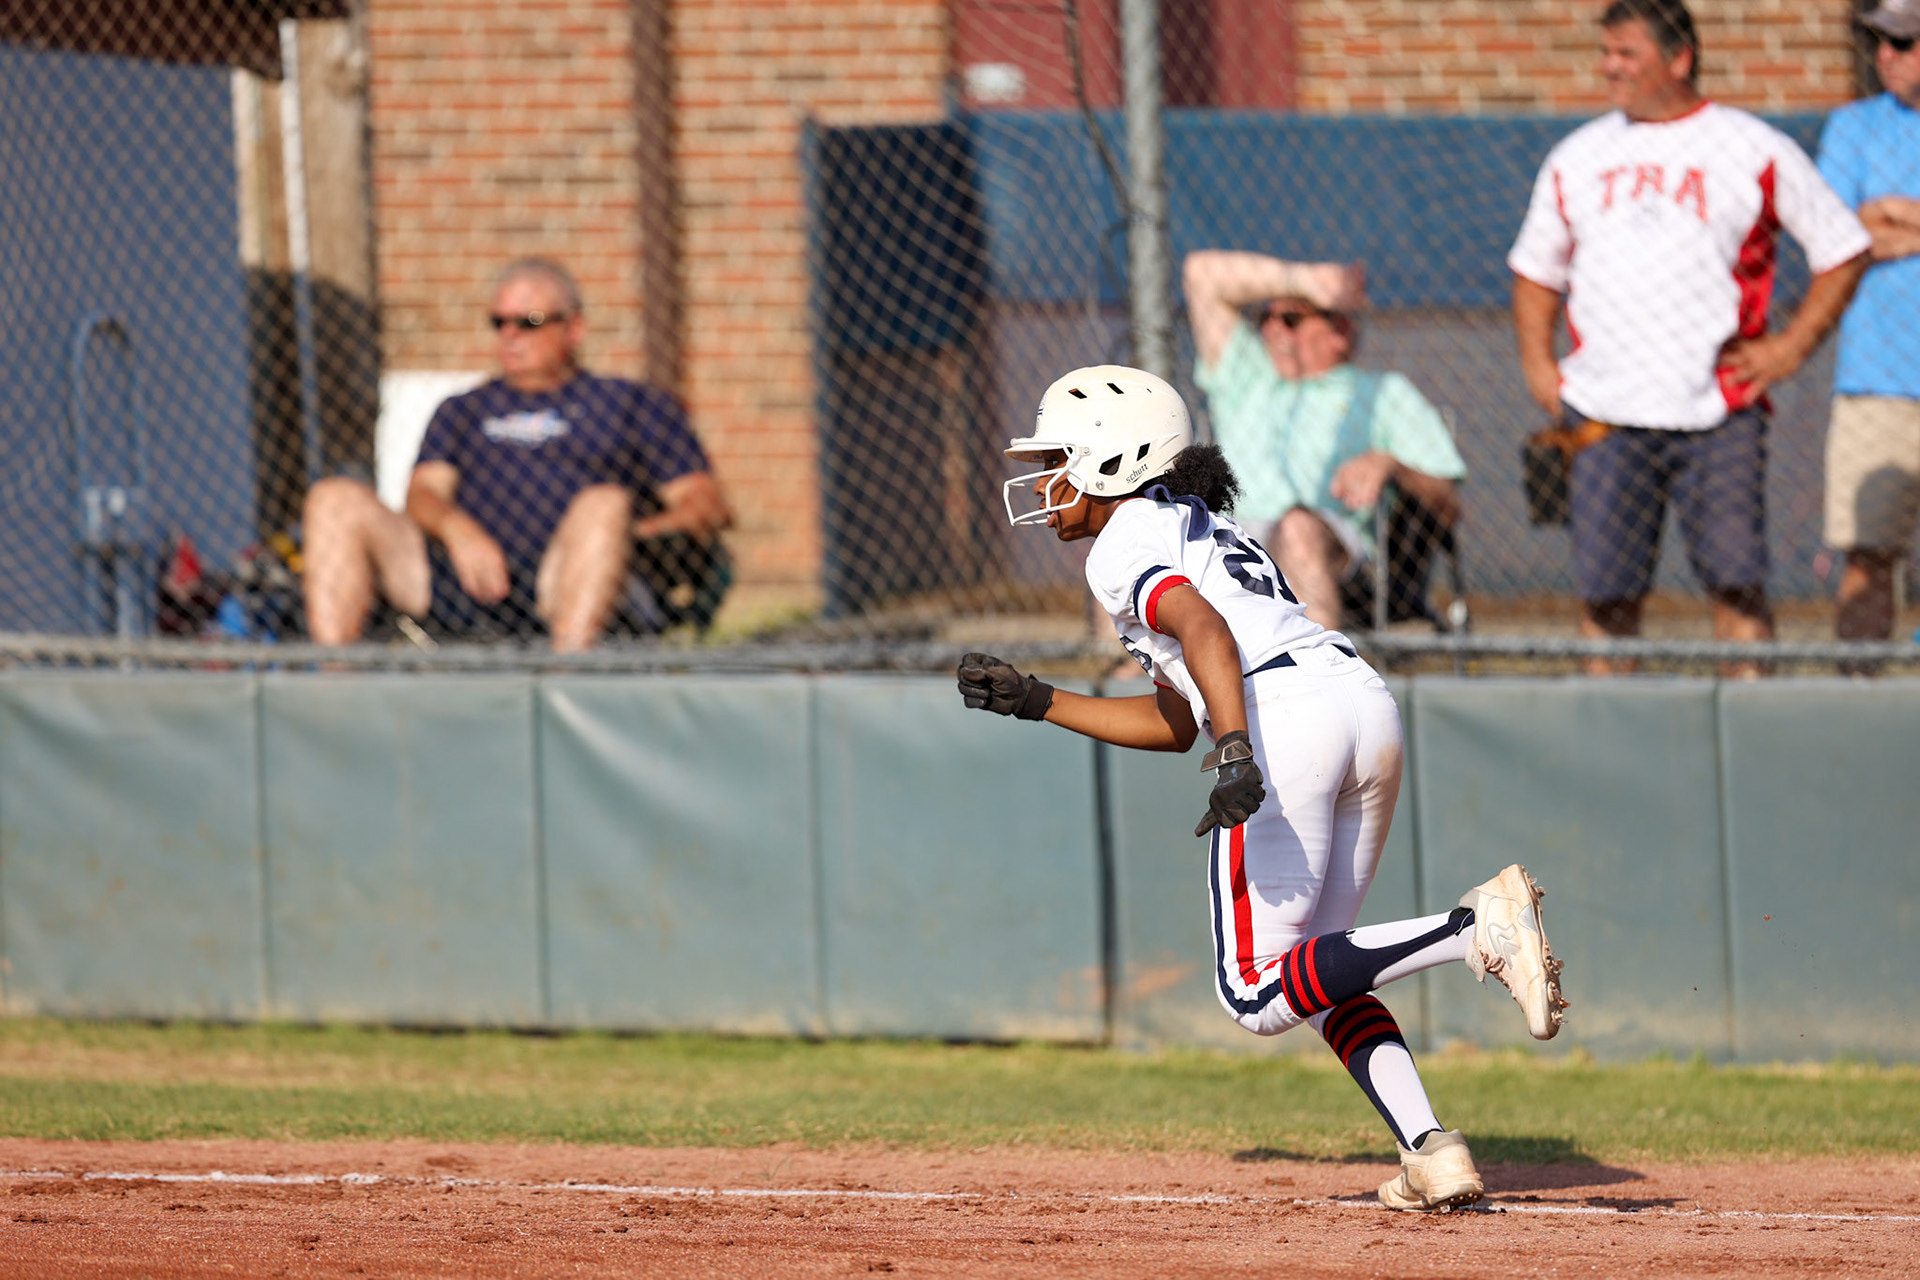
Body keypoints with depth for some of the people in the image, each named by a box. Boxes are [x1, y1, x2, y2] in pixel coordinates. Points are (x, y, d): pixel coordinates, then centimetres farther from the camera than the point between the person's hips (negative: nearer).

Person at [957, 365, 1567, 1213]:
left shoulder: (1124, 543, 6)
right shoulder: (1208, 528, 33)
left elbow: (1204, 631, -15)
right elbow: (1174, 723, 37)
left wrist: (1234, 751, -29)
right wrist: (1037, 702, 40)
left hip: (1283, 716, -9)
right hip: (1370, 708, 9)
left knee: (1258, 996, -8)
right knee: (1315, 973, 18)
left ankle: (1477, 929, -24)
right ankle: (1432, 1153, 0)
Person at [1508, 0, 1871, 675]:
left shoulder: (1755, 151, 2)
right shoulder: (1578, 157, 13)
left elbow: (1843, 251, 7)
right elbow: (1536, 270, 23)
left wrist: (1791, 346, -2)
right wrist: (1537, 365, 9)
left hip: (1720, 415, -3)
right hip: (1604, 417, 3)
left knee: (1737, 583, -8)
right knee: (1604, 589, -1)